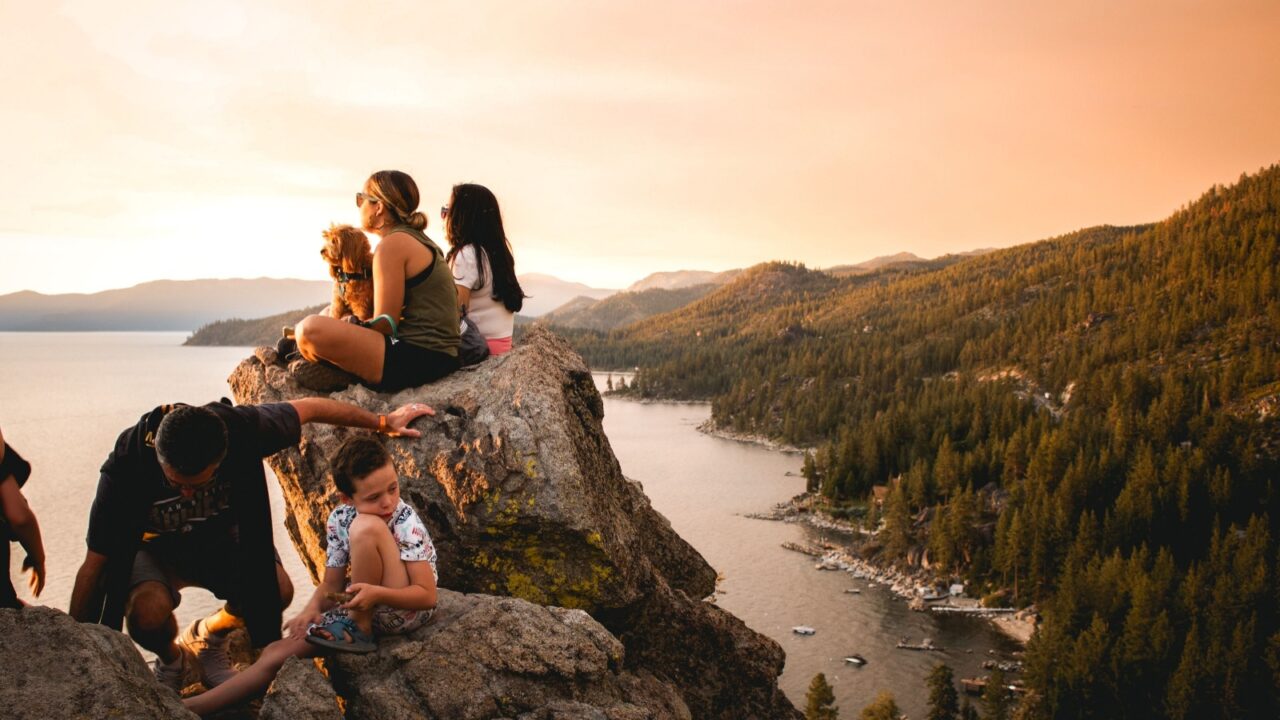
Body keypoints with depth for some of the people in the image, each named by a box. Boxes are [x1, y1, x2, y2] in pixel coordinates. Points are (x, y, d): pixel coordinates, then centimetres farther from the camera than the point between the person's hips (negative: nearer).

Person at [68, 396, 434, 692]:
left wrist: (382, 422, -3)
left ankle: (207, 636, 10)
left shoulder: (240, 428, -32)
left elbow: (307, 407, -13)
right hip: (152, 545, -2)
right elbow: (95, 565, -26)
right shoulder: (126, 463, -35)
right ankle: (172, 660, 4)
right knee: (149, 611, -33)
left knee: (277, 590, -23)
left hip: (218, 534, 2)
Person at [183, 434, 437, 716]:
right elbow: (331, 583, 0)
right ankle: (188, 708, 7)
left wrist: (376, 593, -39)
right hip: (364, 606, 6)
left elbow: (428, 596, -24)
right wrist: (311, 609, -23)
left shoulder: (407, 524, -23)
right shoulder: (340, 519, -6)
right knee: (277, 653, -6)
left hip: (406, 610, -6)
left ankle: (360, 630, -16)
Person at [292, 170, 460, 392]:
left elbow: (385, 324, -13)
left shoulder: (393, 244, -11)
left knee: (310, 329, -26)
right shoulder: (419, 240, 19)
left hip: (418, 359, -11)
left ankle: (349, 377, -2)